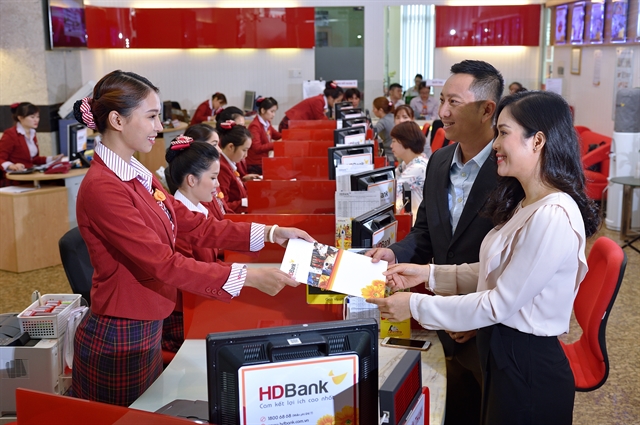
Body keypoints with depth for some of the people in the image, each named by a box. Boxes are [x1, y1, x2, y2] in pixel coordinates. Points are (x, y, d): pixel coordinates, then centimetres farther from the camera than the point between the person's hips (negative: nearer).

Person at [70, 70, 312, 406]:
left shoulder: (137, 175, 5)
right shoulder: (102, 188, -23)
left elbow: (194, 225, 5)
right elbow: (161, 263, -26)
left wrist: (270, 233, -2)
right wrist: (247, 277, -26)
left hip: (147, 331, 8)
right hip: (118, 340, -8)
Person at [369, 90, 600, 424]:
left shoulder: (553, 217, -25)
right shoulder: (525, 203, 6)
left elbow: (499, 304, -23)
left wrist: (415, 306, -17)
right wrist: (430, 274, 2)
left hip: (528, 370, -9)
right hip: (502, 353, 9)